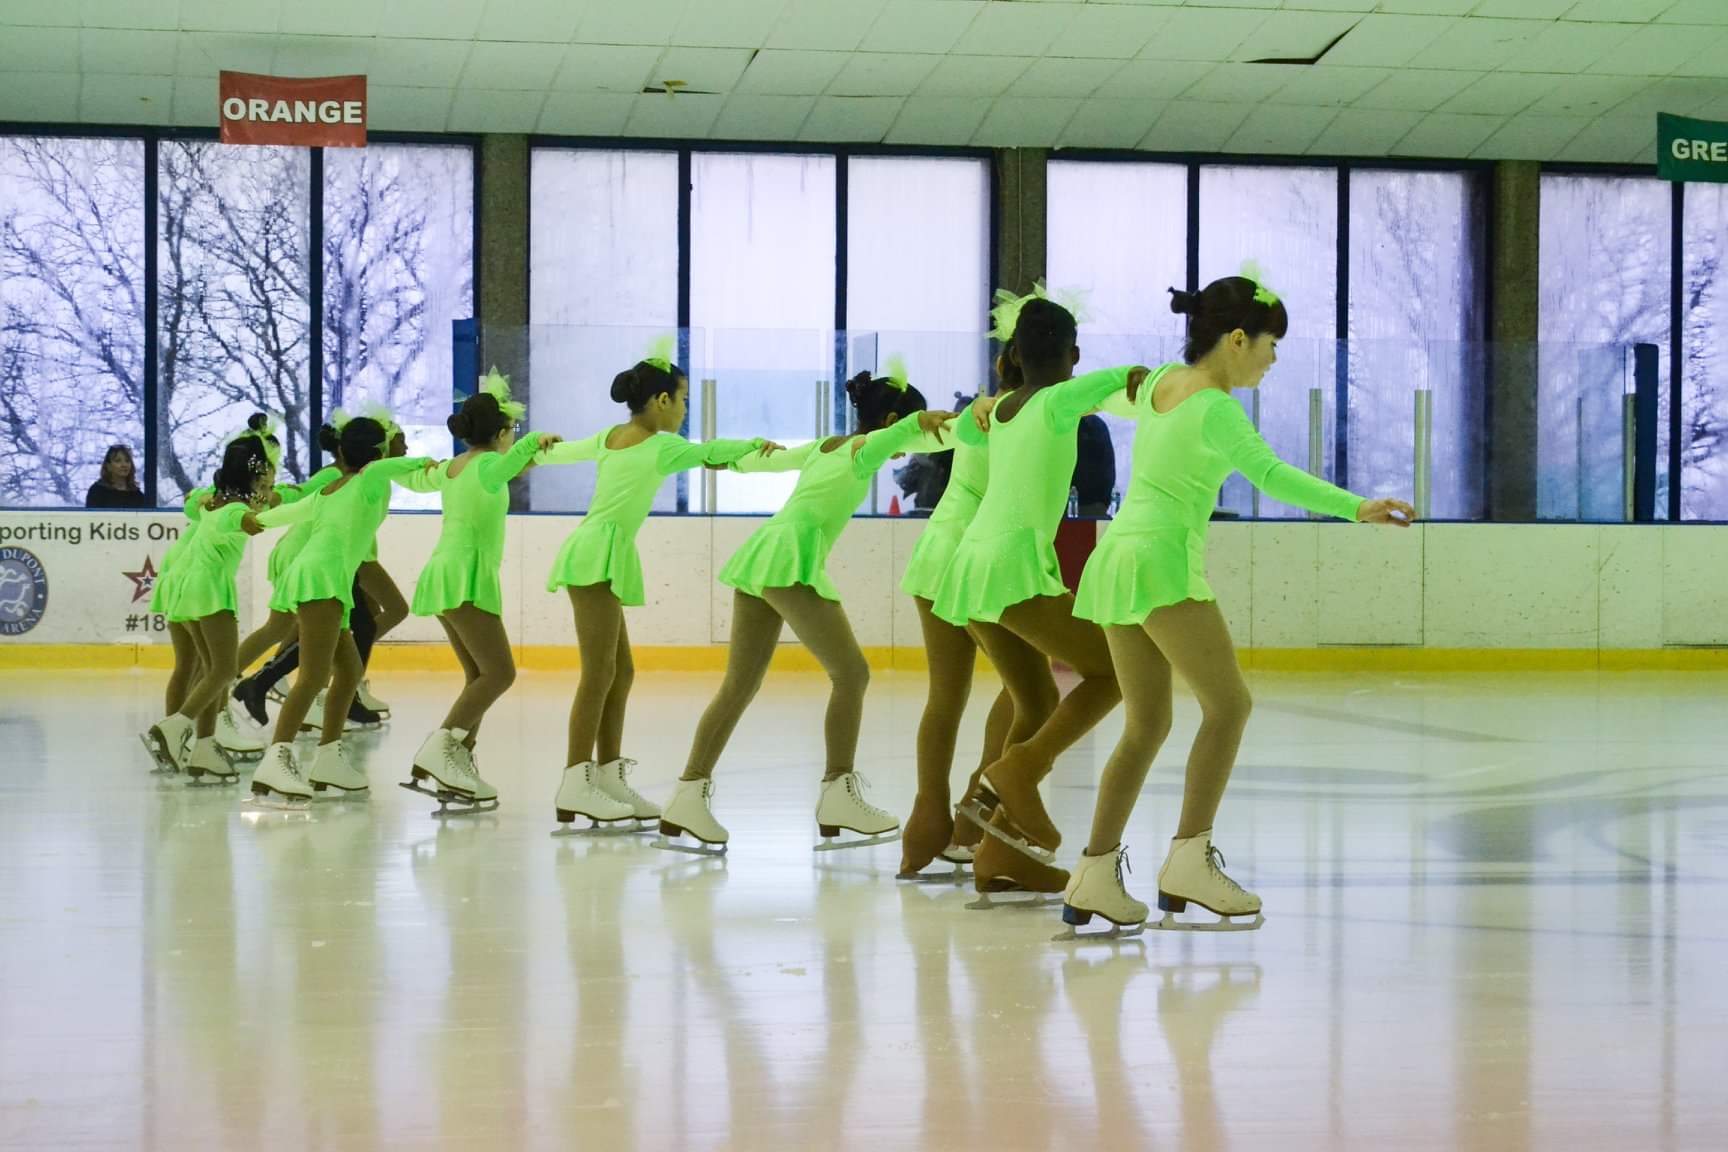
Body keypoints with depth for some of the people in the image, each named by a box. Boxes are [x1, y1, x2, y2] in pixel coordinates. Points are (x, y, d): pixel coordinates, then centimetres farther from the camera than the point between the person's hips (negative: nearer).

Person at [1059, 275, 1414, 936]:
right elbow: (1272, 476, -26)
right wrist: (1358, 508, -34)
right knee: (1227, 704, -10)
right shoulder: (1215, 410, -11)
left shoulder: (1160, 383, 15)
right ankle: (1189, 859, -18)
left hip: (1116, 556, 9)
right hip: (1163, 560, -9)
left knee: (1147, 725, 11)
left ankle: (1094, 878, 8)